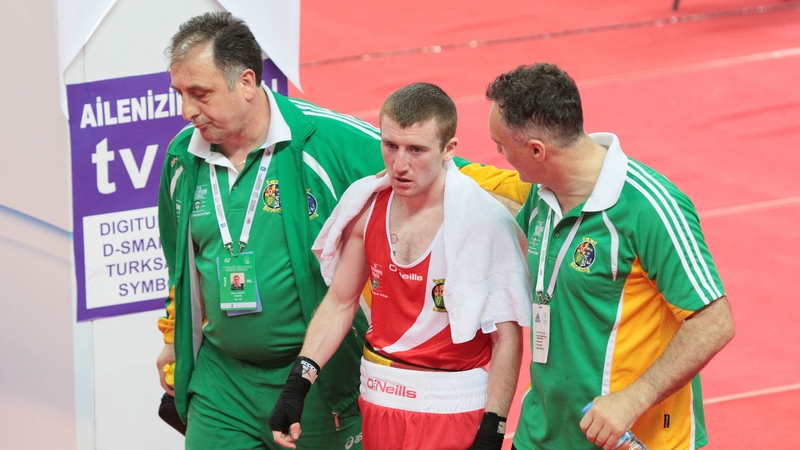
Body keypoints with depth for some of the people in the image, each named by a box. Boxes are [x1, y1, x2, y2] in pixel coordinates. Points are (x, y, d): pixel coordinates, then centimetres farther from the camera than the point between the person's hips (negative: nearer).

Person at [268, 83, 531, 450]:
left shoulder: (487, 222, -16)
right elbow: (340, 302, 12)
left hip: (453, 407, -5)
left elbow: (507, 338, -13)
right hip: (378, 402, 5)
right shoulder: (368, 206, 0)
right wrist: (297, 385, 5)